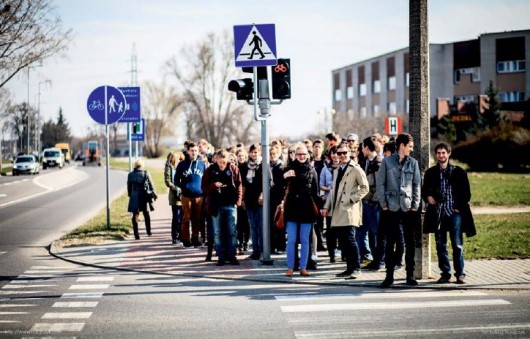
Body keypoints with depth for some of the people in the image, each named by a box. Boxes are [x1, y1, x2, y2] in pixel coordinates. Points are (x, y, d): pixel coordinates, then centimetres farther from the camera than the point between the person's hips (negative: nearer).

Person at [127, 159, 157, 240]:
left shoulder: (130, 175, 0)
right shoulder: (146, 174, -5)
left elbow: (129, 188, 7)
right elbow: (151, 185, 0)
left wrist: (130, 196, 20)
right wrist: (154, 194, 13)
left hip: (134, 197, 0)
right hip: (144, 197, 0)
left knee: (135, 215, 3)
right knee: (146, 214, 17)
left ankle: (136, 234, -4)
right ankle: (148, 231, 26)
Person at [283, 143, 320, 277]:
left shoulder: (312, 171, 7)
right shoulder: (290, 168, 3)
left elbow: (315, 191, 9)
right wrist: (284, 176, -26)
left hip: (307, 208, 1)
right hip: (292, 207, -1)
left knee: (305, 240, 5)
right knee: (291, 240, 0)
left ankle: (303, 267, 10)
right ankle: (290, 267, 5)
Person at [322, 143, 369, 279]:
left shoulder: (355, 169, -2)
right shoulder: (337, 170, 21)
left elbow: (365, 188, -5)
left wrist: (352, 199, -13)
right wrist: (327, 207, 15)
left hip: (349, 210, -7)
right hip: (338, 211, 7)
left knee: (349, 239, -12)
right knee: (342, 241, 5)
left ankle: (356, 268, -6)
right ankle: (350, 268, 11)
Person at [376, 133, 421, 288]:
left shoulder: (413, 163, 6)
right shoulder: (387, 162, 1)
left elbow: (417, 185, 7)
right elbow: (380, 184, 1)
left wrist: (415, 205, -1)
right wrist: (384, 204, -4)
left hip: (408, 208, 2)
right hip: (391, 208, -1)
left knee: (410, 242, 3)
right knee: (390, 242, 2)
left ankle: (410, 275, 10)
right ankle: (389, 275, 8)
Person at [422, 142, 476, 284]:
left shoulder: (459, 172, 5)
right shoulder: (430, 173, 10)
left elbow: (466, 193, 7)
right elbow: (424, 190, 18)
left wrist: (459, 207, -1)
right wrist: (428, 196, -4)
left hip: (455, 213, -2)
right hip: (438, 214, 2)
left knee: (457, 245, -4)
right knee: (440, 246, 4)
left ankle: (460, 274, 3)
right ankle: (445, 273, 12)